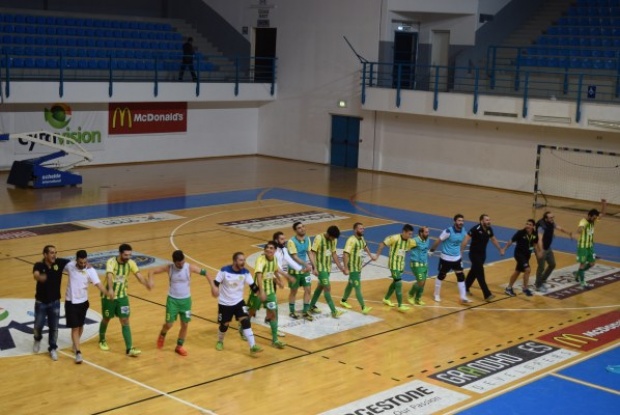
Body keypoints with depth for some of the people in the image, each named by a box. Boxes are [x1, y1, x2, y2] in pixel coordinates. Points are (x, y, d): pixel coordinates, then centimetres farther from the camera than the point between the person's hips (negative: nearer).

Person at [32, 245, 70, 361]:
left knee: (54, 327, 8)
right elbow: (36, 275, -41)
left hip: (55, 302, 1)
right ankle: (37, 340, 42)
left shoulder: (59, 263, -12)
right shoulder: (39, 265, -19)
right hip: (41, 302, -1)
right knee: (38, 325, 10)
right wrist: (39, 277, -64)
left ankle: (53, 349, 26)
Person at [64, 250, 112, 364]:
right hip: (71, 302, -1)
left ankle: (75, 345, 43)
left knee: (80, 325, 18)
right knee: (74, 327, -5)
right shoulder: (70, 265, -12)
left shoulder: (90, 271, -17)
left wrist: (108, 293, -45)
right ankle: (78, 352, -5)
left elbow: (98, 284, -28)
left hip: (83, 302, 1)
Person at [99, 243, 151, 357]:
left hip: (122, 296, 3)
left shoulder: (131, 263, -9)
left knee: (125, 321, -3)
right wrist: (110, 290, -59)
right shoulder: (111, 262, -24)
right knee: (106, 319, 15)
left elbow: (138, 275, -21)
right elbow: (109, 276, -41)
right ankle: (102, 340, 42)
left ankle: (129, 349, -3)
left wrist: (147, 284, -42)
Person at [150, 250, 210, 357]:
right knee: (169, 324, -1)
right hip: (172, 299, -1)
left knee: (185, 325, 7)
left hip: (186, 300, 1)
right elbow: (152, 271, -9)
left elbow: (204, 272, -10)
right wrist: (151, 280, -31)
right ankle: (162, 335, 34)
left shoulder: (189, 267, -15)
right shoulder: (169, 268, -15)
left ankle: (179, 346, 26)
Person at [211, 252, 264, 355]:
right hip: (224, 303, -2)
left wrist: (260, 293, -16)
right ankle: (220, 342, 40)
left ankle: (253, 347, -14)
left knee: (246, 321, -13)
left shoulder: (245, 272, -9)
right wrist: (214, 288, -30)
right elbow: (216, 282, -10)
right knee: (224, 324, 10)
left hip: (239, 302, 2)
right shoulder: (224, 271, -16)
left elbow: (252, 285, -4)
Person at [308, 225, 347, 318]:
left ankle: (312, 306, 32)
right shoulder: (319, 238, -19)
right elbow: (312, 253, -18)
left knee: (321, 286, 17)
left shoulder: (334, 240, 2)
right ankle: (334, 311, -7)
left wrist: (340, 266, 14)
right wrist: (315, 267, -24)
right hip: (320, 267, -8)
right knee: (327, 287, -10)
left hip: (328, 267, 8)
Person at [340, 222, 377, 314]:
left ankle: (343, 301, 41)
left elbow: (365, 246, 27)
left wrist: (371, 255, 35)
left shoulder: (361, 238, 3)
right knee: (358, 287, -9)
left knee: (351, 284, 22)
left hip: (358, 267, 9)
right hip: (353, 268, -9)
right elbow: (345, 254, -28)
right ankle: (364, 308, -10)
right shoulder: (351, 240, -24)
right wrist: (346, 268, -30)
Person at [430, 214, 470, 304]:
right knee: (441, 276, 11)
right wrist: (432, 250, -7)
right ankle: (437, 295, 29)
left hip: (457, 258, 5)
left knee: (461, 276, 1)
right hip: (446, 258, -5)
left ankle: (463, 297, 6)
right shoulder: (448, 231, -23)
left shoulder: (463, 231, -2)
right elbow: (438, 241, -13)